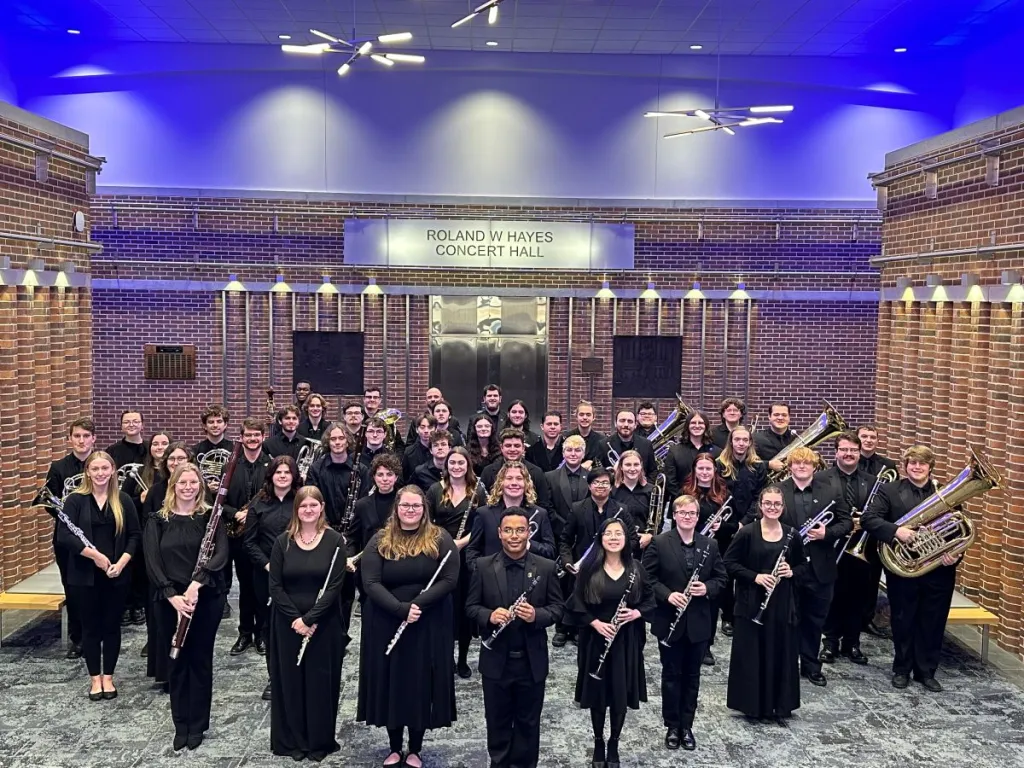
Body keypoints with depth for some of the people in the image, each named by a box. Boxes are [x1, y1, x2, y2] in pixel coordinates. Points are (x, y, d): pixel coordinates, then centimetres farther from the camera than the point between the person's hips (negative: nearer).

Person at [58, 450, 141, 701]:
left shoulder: (123, 500, 1)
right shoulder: (76, 500, -4)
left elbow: (135, 535, 3)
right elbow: (64, 536, -14)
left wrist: (121, 562, -11)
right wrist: (94, 554, -21)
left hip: (117, 575, 1)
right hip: (84, 576, -1)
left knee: (112, 626, 9)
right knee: (91, 627, 8)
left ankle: (108, 677, 22)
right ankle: (95, 678, 21)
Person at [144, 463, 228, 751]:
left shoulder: (210, 517, -1)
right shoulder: (158, 521, 2)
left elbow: (221, 555, -13)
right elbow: (152, 562, -5)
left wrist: (197, 582, -26)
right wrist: (172, 595, -17)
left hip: (206, 599, -1)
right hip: (169, 601, 1)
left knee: (201, 660, 7)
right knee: (176, 662, 10)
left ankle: (198, 725, 21)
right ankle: (180, 725, 24)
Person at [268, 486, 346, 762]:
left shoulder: (334, 540, -6)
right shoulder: (283, 541, 0)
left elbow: (335, 586, -10)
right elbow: (275, 586, -3)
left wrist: (309, 618, -17)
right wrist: (295, 618, -13)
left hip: (324, 623, -2)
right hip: (287, 622, 2)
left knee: (321, 680, 6)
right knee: (290, 680, 8)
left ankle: (321, 741, 20)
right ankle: (291, 741, 23)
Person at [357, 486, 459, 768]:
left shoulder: (440, 539, -2)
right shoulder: (380, 541, -1)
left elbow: (450, 579, -9)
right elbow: (371, 583, -9)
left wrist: (418, 604, -20)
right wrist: (401, 609, -21)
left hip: (429, 626, -1)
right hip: (386, 625, 1)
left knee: (422, 684, 6)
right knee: (390, 684, 9)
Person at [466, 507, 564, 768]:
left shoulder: (546, 568, -3)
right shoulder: (483, 566, -3)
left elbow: (557, 607, -2)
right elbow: (471, 606, 0)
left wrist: (536, 615, -22)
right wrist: (489, 616, -22)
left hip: (532, 661, 0)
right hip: (496, 661, 0)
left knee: (528, 723, 15)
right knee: (497, 722, 15)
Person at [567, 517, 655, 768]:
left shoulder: (635, 568, 1)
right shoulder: (589, 568, -5)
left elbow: (650, 600, 8)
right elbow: (576, 604, -4)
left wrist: (637, 613, -11)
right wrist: (595, 623, -17)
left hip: (627, 641, 1)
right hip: (596, 638, -1)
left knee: (621, 695, 7)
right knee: (597, 694, 8)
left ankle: (614, 744, 25)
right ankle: (598, 743, 27)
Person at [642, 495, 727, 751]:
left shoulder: (710, 545, 3)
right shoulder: (659, 543, -6)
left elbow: (720, 578, 7)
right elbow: (647, 577, -7)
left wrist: (707, 588, -13)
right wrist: (667, 595, -20)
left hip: (699, 623, 2)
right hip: (669, 621, -2)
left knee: (692, 675, 12)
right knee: (671, 675, 8)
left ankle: (687, 726, 25)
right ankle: (672, 726, 22)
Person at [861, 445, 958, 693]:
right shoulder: (889, 491, -3)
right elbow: (868, 519, -13)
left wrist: (955, 554, -13)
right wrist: (896, 530, -27)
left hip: (938, 571, 2)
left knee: (932, 624, 11)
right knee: (903, 622, 11)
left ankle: (926, 671, 27)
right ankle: (902, 669, 26)